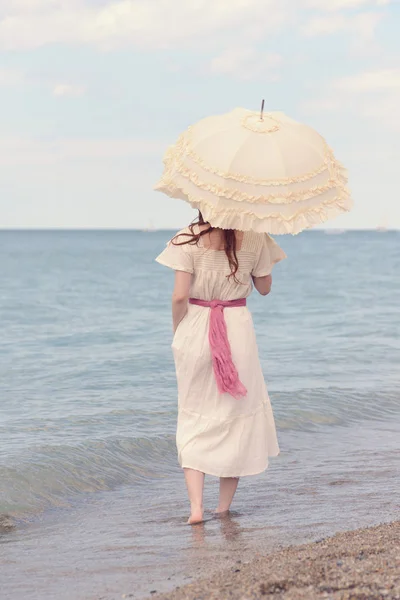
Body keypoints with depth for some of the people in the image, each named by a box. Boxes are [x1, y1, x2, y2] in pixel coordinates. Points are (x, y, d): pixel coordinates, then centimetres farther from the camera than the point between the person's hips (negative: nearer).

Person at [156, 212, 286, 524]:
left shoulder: (188, 239, -8)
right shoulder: (253, 238, -3)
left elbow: (180, 296, -13)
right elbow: (264, 287, 10)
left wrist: (178, 332, 5)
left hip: (196, 331, -1)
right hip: (238, 329, 1)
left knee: (194, 418, 9)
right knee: (237, 415, 14)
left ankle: (196, 506, -4)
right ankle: (225, 505, 18)